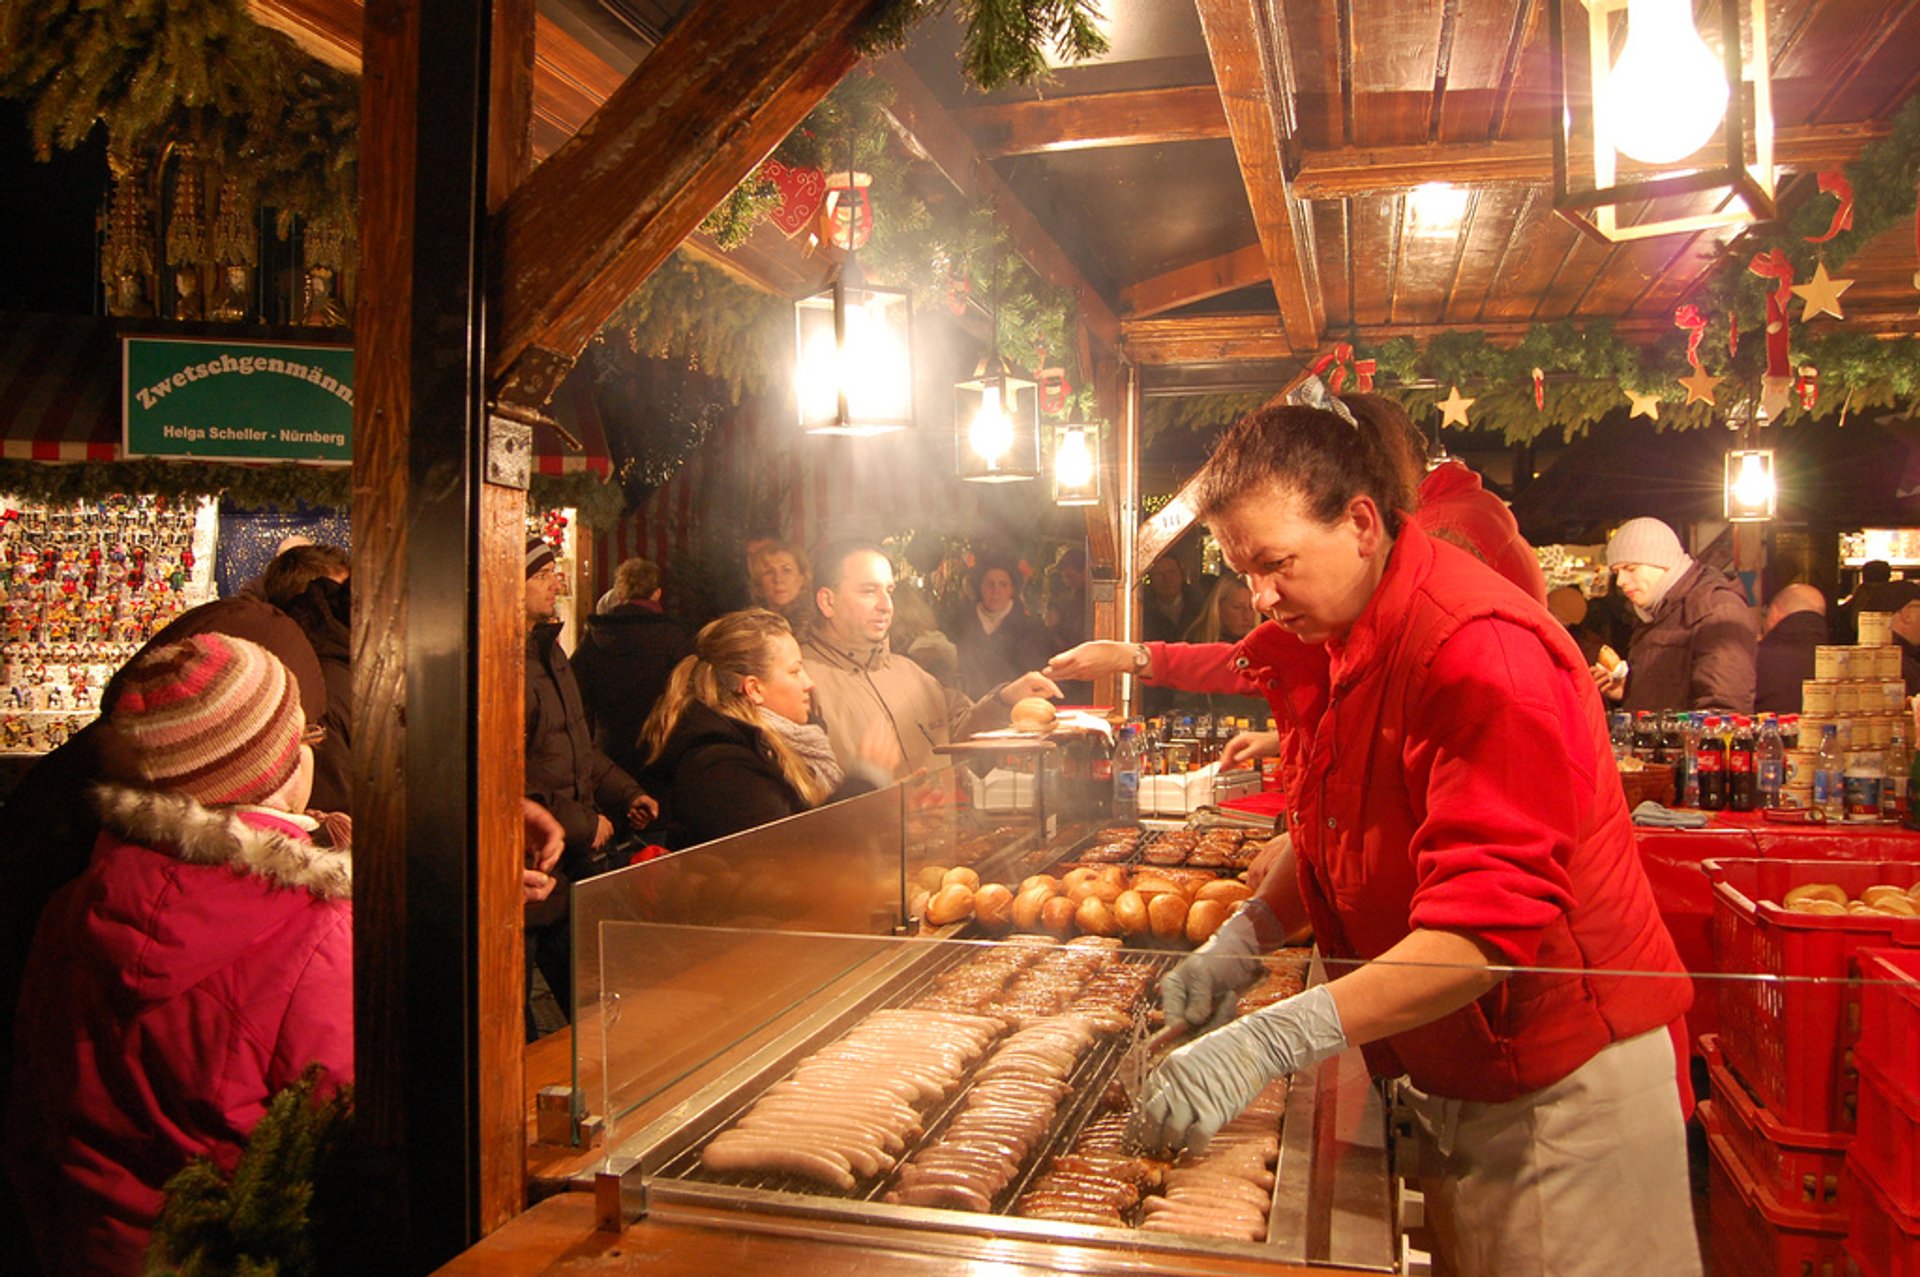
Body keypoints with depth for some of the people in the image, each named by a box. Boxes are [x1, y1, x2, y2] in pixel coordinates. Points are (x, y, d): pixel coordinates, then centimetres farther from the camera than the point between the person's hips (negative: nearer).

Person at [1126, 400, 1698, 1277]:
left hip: (1562, 1080, -8)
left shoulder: (1480, 651, -26)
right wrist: (1242, 941, 1)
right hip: (1449, 1074, 8)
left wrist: (1273, 1040, -36)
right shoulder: (1334, 640, 3)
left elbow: (1490, 930, -32)